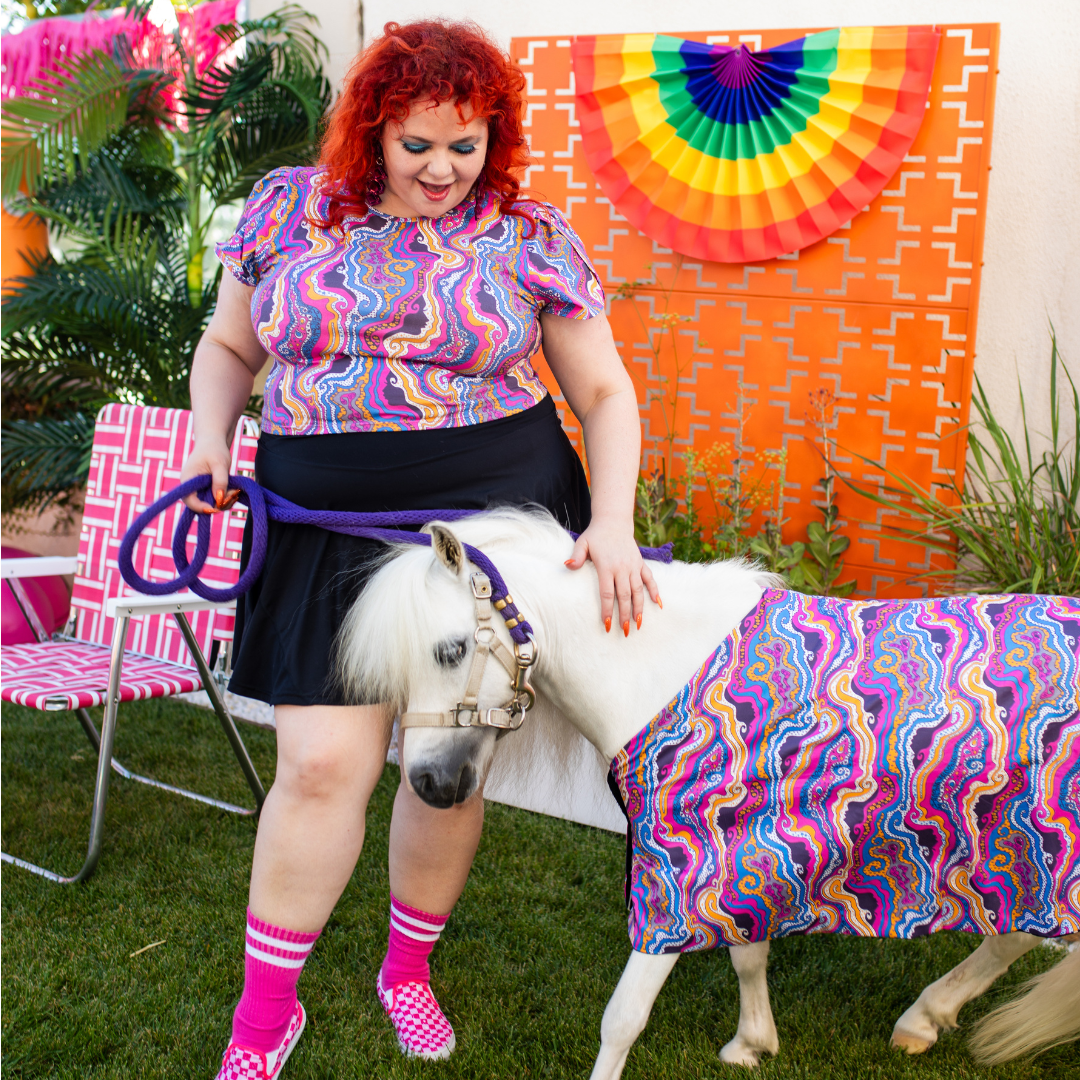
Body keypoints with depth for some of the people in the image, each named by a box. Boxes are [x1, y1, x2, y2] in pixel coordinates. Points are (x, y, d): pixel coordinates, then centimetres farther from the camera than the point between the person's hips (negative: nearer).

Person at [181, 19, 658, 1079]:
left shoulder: (530, 236, 1)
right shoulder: (288, 207, 6)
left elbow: (605, 392, 3)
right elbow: (229, 343, 18)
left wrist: (612, 525, -11)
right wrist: (210, 436, -1)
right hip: (327, 530, 0)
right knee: (323, 765, -4)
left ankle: (408, 966, 34)